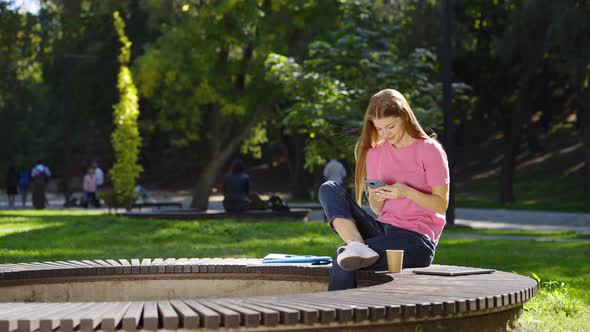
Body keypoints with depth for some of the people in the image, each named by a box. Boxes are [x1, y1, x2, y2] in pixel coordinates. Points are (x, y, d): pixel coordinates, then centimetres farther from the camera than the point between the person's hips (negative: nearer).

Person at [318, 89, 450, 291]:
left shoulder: (429, 150, -3)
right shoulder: (376, 152, 13)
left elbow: (442, 204, -5)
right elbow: (377, 209, 13)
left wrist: (407, 192, -21)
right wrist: (377, 197, -11)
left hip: (416, 238, -6)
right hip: (383, 229, 6)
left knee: (342, 260, -27)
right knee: (328, 189, -13)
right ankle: (357, 246, -33)